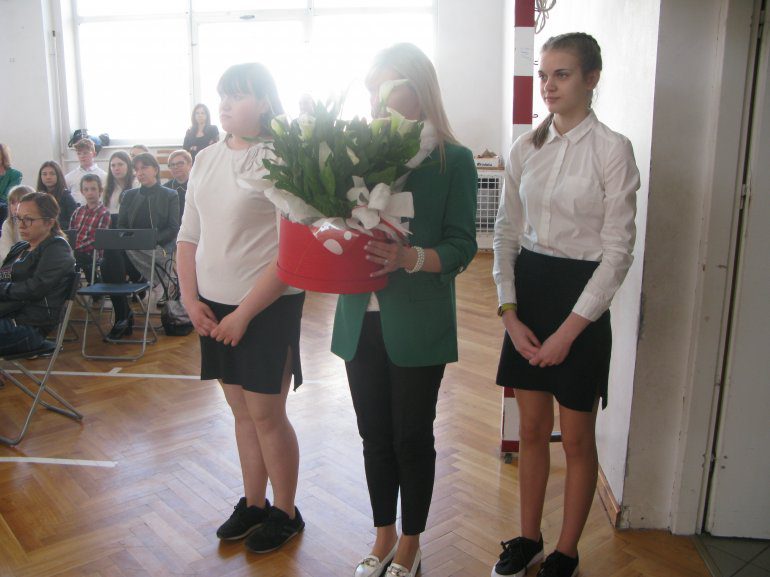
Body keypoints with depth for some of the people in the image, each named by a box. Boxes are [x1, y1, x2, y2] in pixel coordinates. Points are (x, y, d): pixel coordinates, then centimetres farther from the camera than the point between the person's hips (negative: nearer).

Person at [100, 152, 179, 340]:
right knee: (108, 264, -31)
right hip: (130, 249, 4)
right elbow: (121, 226, 16)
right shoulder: (129, 195, 24)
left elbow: (173, 229, 1)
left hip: (158, 249, -4)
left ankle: (124, 317, -20)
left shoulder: (170, 196, 12)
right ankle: (122, 317, -20)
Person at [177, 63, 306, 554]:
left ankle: (286, 512, 23)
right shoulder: (207, 159, 8)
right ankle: (253, 504, 33)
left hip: (267, 307, -6)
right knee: (241, 410, 16)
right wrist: (191, 299, 2)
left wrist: (244, 312, -16)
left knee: (267, 414, 3)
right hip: (214, 307, 6)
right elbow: (189, 236, 13)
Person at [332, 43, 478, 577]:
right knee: (375, 433, 15)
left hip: (418, 323, -3)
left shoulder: (453, 159, -5)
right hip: (362, 317, 4)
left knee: (412, 435, 9)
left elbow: (461, 247, -8)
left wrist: (410, 258, -26)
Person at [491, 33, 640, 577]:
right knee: (532, 429, 15)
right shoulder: (526, 148, 5)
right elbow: (507, 231, 7)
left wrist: (570, 329, -14)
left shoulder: (612, 148, -10)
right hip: (527, 290, 5)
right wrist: (510, 313, -2)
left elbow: (618, 249, -12)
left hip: (581, 293, -4)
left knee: (577, 438, 9)